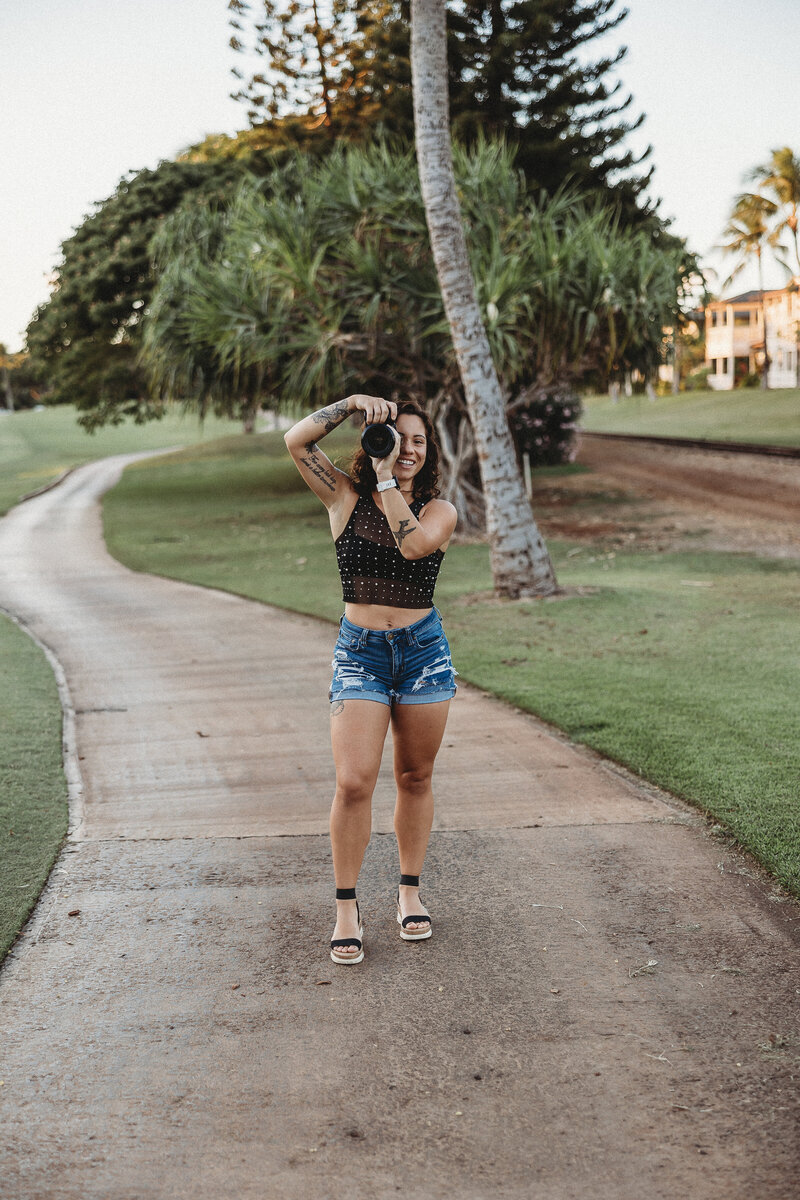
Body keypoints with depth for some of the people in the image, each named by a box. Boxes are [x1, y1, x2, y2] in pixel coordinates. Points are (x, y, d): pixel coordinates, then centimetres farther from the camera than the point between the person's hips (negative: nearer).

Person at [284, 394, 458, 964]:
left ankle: (411, 892, 25)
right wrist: (354, 403, -14)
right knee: (353, 783, -9)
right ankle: (347, 908, 3)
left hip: (424, 650, 1)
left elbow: (414, 543, -22)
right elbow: (297, 440, -9)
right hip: (360, 653, -1)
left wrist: (386, 480, -16)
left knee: (415, 777, 10)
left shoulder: (439, 511, 1)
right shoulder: (346, 497, 3)